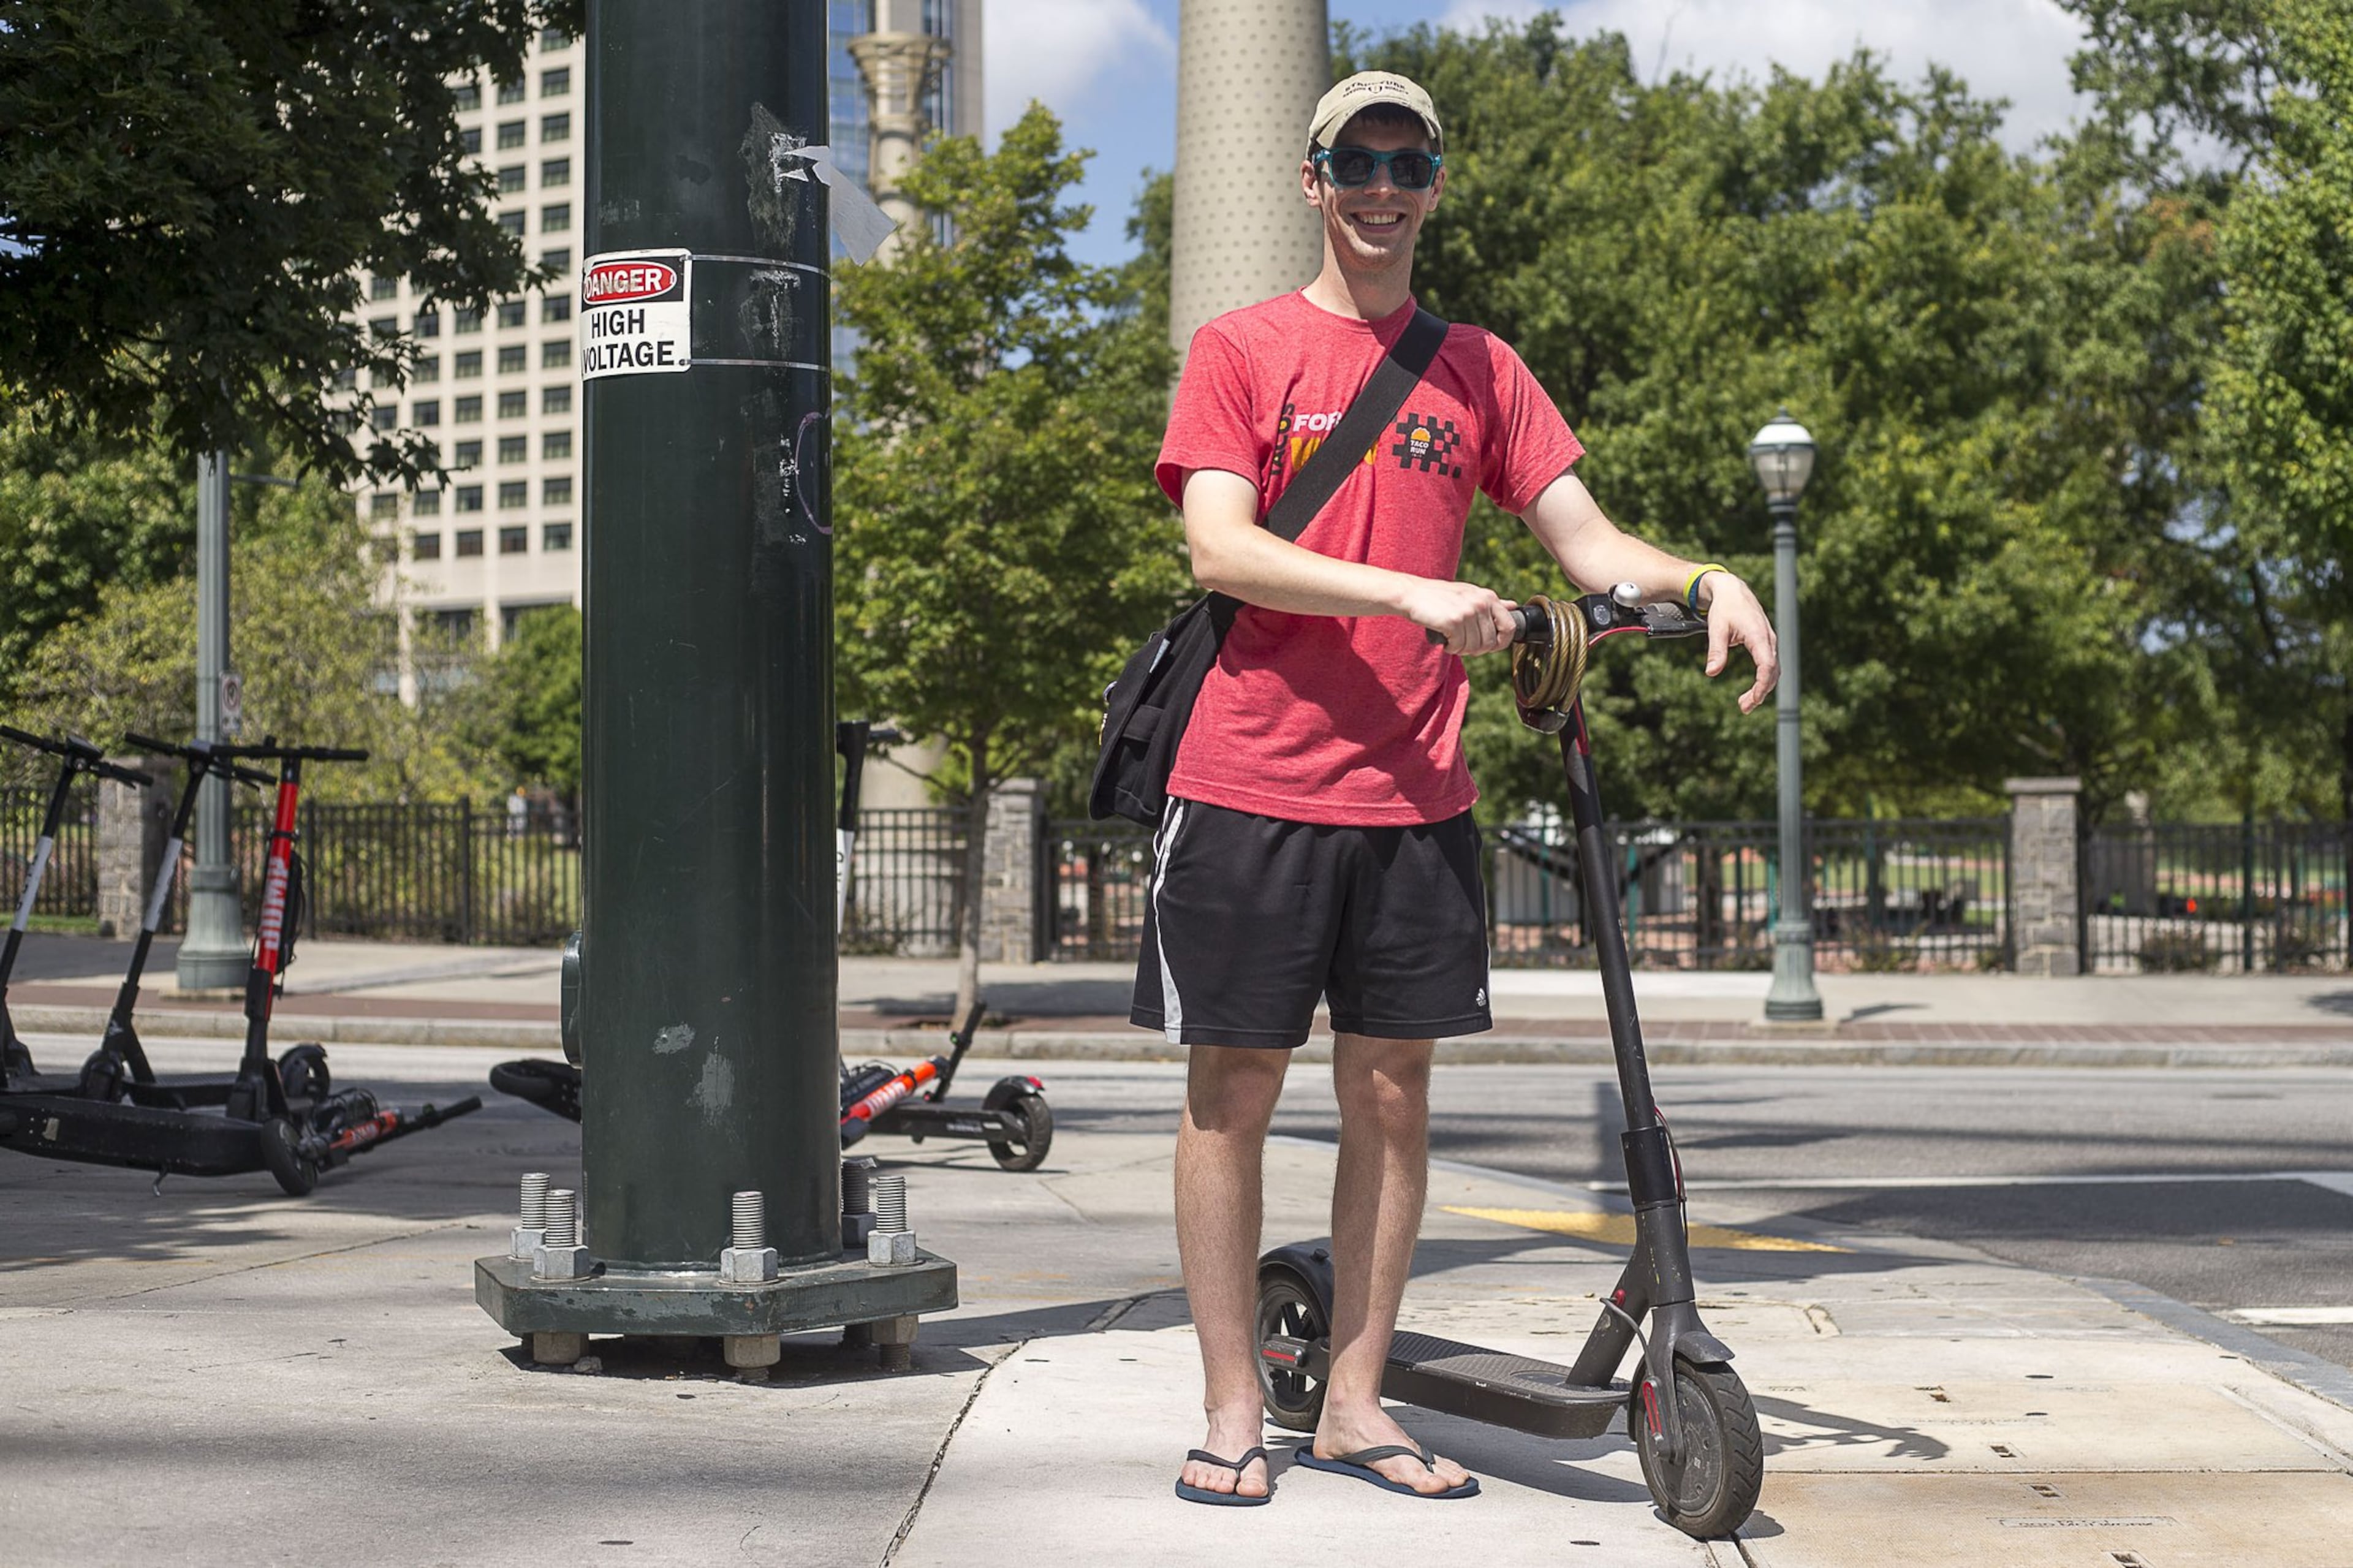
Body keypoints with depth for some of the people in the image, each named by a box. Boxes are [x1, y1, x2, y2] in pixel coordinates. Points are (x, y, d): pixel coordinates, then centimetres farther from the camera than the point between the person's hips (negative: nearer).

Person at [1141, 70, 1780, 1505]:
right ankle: (1233, 1409, 12)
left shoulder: (1481, 370, 13)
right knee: (1234, 1090, 2)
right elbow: (1220, 547, -10)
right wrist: (1409, 594, -22)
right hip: (1251, 784, -3)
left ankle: (1357, 1403, 16)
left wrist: (1705, 581, -12)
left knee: (1393, 1094, 6)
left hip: (1415, 795, 3)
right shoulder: (1241, 351, 3)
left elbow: (1584, 537, 8)